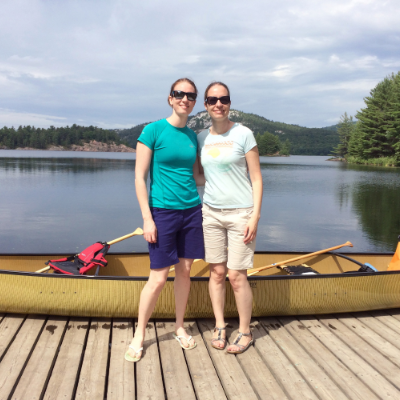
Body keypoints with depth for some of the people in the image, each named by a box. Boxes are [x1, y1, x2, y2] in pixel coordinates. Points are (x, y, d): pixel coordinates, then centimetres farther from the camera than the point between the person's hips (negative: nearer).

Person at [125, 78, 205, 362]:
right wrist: (147, 219, -13)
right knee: (159, 278, -2)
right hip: (163, 211, -5)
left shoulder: (192, 136, 9)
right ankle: (139, 335, 17)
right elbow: (139, 178, -9)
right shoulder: (153, 130, -7)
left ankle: (180, 328, 29)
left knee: (185, 271, 11)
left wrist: (201, 205, 11)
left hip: (191, 210, 5)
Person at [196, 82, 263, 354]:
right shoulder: (201, 138, 7)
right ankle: (220, 326, 24)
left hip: (241, 213, -4)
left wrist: (255, 216, -11)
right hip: (211, 212, 4)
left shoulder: (243, 134, -4)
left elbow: (256, 178, -5)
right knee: (217, 272, 8)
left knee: (236, 276, -2)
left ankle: (245, 332, 16)